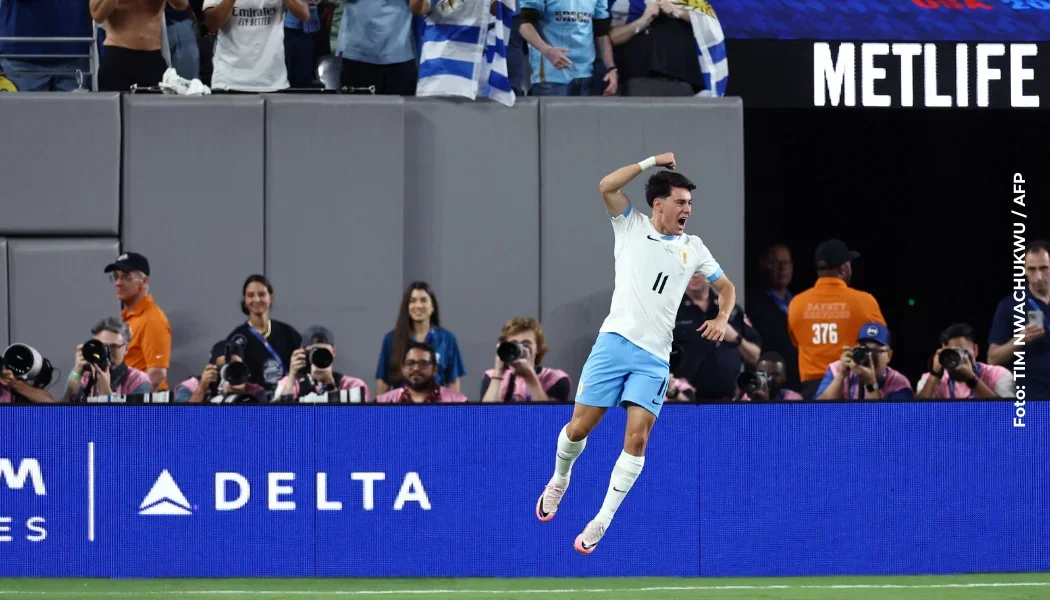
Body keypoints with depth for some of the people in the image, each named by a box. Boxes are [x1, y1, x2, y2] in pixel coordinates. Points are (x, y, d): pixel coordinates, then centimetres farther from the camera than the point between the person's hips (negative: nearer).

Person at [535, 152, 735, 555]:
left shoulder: (693, 248, 14)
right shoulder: (632, 227, 7)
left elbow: (726, 286, 24)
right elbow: (607, 186, -8)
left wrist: (721, 318, 4)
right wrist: (652, 162, -6)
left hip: (654, 357, 2)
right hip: (615, 341, -2)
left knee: (637, 437, -12)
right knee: (581, 425, -2)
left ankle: (603, 521, -5)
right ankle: (559, 480, 30)